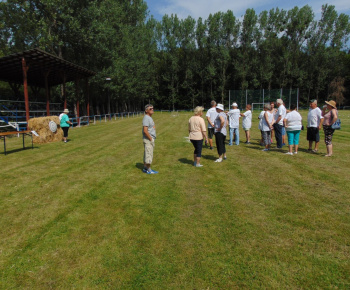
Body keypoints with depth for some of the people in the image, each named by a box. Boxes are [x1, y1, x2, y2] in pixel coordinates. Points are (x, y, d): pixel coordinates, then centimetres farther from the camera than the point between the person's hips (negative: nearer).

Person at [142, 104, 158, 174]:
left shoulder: (150, 118, 16)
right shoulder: (146, 118, -16)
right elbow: (145, 131, -23)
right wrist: (151, 139, -17)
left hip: (151, 139, 10)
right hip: (148, 140, -10)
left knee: (147, 154, 15)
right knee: (149, 154, -4)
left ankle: (145, 168, 23)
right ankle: (149, 170, 4)